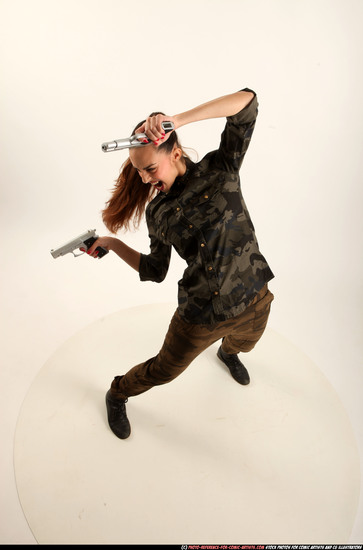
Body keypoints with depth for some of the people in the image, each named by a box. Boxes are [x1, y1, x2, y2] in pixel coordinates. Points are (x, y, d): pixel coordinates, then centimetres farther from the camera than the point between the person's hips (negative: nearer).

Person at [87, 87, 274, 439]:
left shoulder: (220, 169, -11)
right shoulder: (156, 210, -4)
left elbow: (247, 101, -20)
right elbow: (155, 270, 3)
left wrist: (175, 120, -28)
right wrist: (113, 244, -7)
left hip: (254, 302, 1)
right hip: (200, 316, 0)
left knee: (242, 344, 33)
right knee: (163, 370, 17)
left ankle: (227, 352, 73)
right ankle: (117, 396, 48)